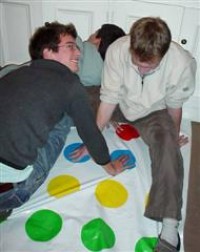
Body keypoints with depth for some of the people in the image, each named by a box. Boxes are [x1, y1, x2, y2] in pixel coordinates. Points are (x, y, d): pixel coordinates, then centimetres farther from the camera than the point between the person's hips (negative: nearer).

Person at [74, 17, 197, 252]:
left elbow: (174, 105, -12)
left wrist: (174, 137, 1)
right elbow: (109, 98, -20)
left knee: (167, 144, -33)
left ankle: (170, 226, -37)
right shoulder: (117, 50, -27)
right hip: (120, 106, 3)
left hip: (153, 112, -3)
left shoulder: (182, 63, -29)